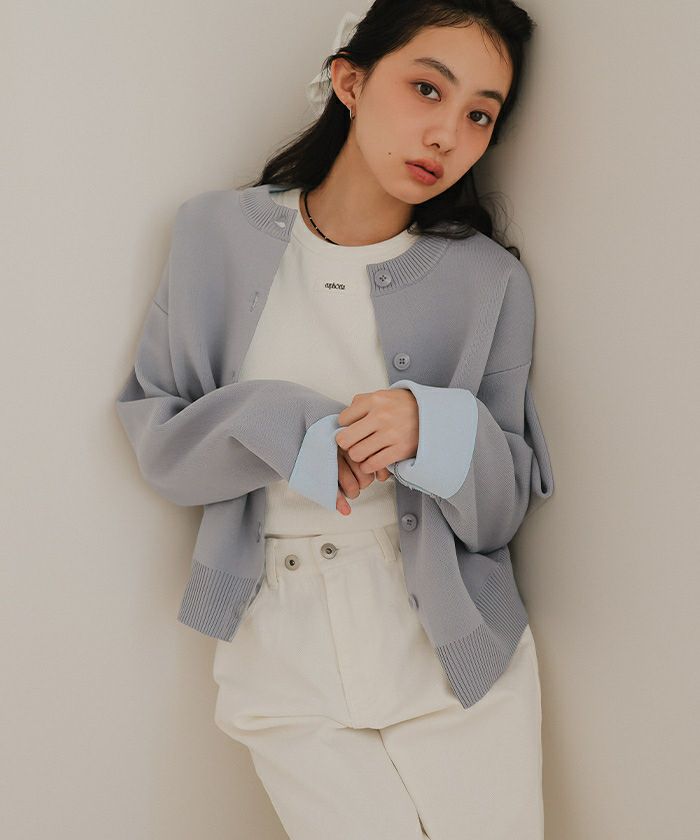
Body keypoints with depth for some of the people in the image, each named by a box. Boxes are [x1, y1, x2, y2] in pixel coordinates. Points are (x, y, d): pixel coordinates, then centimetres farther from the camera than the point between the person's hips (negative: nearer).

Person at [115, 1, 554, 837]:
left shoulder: (490, 280, -3)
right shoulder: (218, 233, -2)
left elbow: (503, 511, -1)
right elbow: (153, 438, -1)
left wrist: (436, 430, -21)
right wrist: (286, 431, -17)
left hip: (455, 651, 1)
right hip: (288, 661, 0)